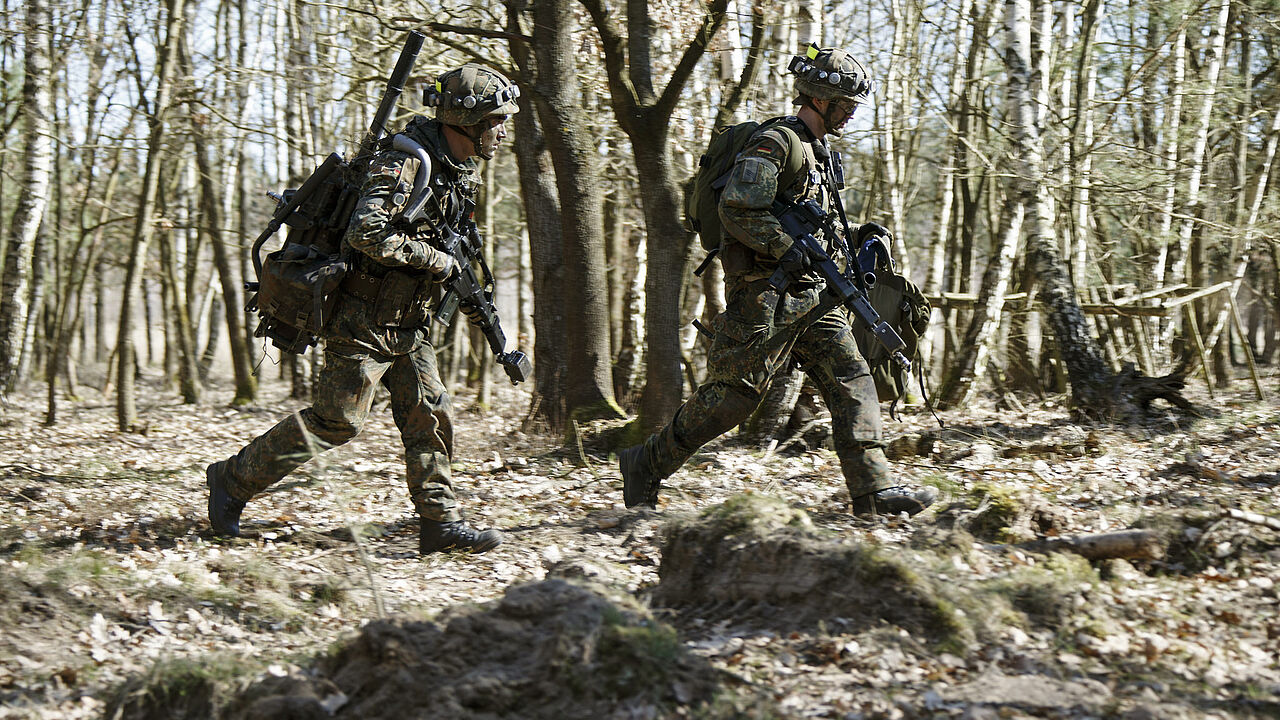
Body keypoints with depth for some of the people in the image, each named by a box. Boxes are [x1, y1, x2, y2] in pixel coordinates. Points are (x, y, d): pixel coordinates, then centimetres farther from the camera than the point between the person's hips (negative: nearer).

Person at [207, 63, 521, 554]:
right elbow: (367, 232, -31)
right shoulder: (407, 159, -20)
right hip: (363, 321, -9)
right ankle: (233, 479, 11)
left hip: (407, 325, 9)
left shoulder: (461, 172, 10)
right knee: (337, 420, -3)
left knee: (431, 416, 3)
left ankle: (440, 524, 7)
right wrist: (434, 260, -22)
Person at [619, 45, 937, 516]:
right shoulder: (776, 142, -11)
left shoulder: (817, 151, 20)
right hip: (764, 292, -9)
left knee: (851, 380, -2)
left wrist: (854, 237, 12)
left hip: (808, 293, 9)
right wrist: (788, 251, -23)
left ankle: (874, 490, -5)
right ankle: (645, 465, 10)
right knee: (734, 393, -5)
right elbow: (738, 209, -21)